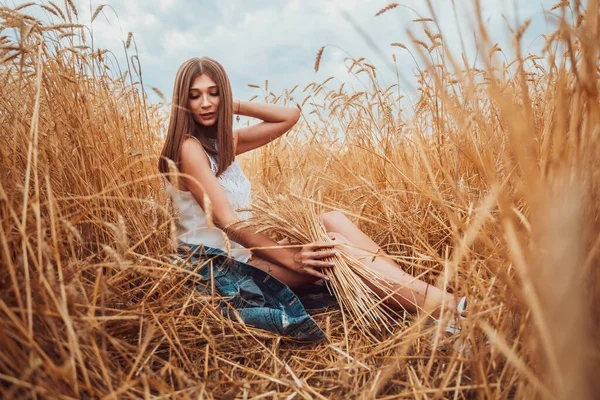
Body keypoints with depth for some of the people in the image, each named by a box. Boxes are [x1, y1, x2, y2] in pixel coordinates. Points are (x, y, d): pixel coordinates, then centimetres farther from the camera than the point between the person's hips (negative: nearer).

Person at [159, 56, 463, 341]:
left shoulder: (225, 142, 12)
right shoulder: (188, 147, -13)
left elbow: (290, 115, 8)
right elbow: (225, 220, -22)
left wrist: (235, 106, 3)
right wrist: (291, 258, -28)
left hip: (240, 255, 7)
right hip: (214, 266, -7)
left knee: (331, 222, -14)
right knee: (329, 247, -23)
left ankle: (439, 302, -18)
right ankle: (439, 308, -21)